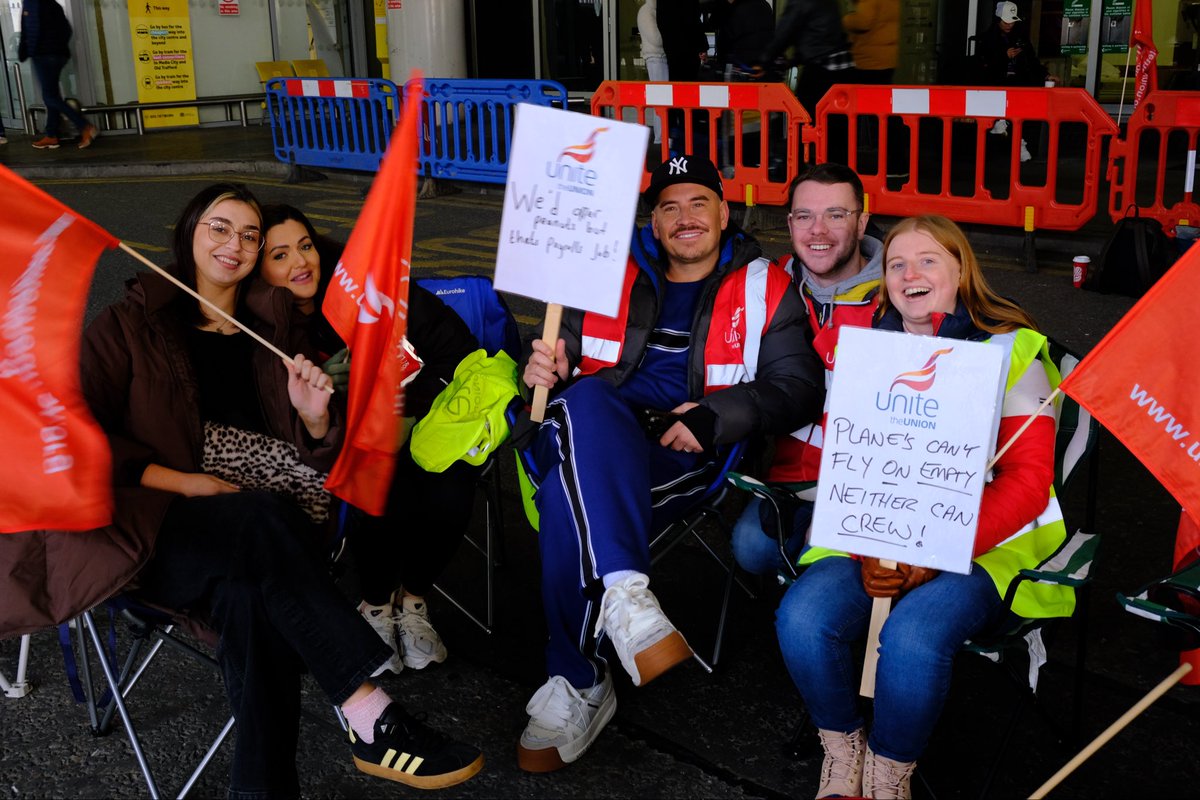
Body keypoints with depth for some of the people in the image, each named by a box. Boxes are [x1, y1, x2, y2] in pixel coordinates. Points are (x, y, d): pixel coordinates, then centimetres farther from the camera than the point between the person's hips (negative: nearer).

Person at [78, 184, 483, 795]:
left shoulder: (274, 326, 19)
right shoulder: (129, 326, 12)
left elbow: (322, 460, 15)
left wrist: (316, 418, -9)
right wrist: (176, 480, -12)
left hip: (250, 538, 3)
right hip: (158, 533, -2)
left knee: (250, 594, -34)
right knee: (264, 521, -34)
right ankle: (370, 717, -35)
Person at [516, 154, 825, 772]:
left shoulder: (764, 290, 14)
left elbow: (799, 387, 4)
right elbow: (564, 354, 24)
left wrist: (716, 415, -14)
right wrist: (546, 369, -3)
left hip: (681, 455, -2)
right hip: (590, 436, 3)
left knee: (571, 496, -34)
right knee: (587, 400, -36)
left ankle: (576, 684, -24)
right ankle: (622, 592, -45)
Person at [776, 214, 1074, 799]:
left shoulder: (1011, 350, 2)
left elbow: (1027, 479, -5)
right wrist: (869, 552, -12)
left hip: (988, 543, -3)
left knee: (911, 636, -32)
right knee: (801, 618, -24)